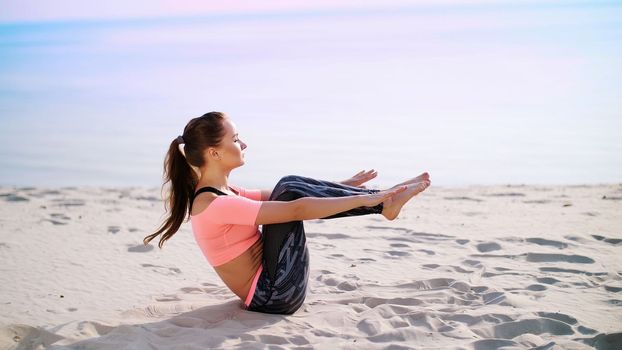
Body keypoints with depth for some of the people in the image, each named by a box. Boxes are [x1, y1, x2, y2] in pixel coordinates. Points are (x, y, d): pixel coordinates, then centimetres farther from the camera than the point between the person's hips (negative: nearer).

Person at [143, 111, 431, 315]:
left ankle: (383, 199, 0)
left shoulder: (223, 193, 9)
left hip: (268, 284, 9)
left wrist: (341, 187, 15)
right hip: (274, 294, -9)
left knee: (289, 187, 1)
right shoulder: (213, 204, -21)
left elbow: (283, 198, 16)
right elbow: (296, 210, -25)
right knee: (290, 189, -16)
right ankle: (383, 203, -8)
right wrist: (362, 200, -22)